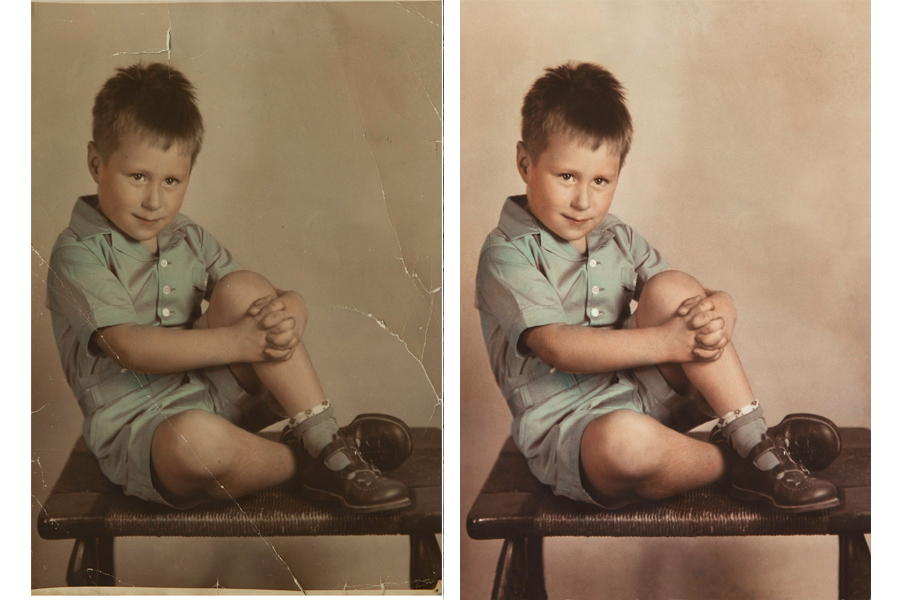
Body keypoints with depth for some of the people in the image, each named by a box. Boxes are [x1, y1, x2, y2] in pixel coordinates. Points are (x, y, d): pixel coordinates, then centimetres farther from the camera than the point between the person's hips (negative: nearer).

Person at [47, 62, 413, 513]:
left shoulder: (190, 239, 10)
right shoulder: (78, 254, -9)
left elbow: (291, 301, 5)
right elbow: (130, 347, -23)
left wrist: (287, 318, -21)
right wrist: (233, 342, -29)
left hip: (215, 393, 6)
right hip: (138, 428, -6)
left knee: (242, 288, -15)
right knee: (195, 438, -42)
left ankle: (325, 438, -18)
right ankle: (308, 466, -13)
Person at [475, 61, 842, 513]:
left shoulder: (619, 240, 11)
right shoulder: (507, 254, -10)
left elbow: (719, 302, 6)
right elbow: (558, 346, -24)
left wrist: (717, 317, -19)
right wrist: (661, 342, -28)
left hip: (642, 394, 6)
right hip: (566, 426, -6)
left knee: (671, 288, -15)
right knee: (625, 440, -42)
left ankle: (755, 440, -17)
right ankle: (739, 464, -13)